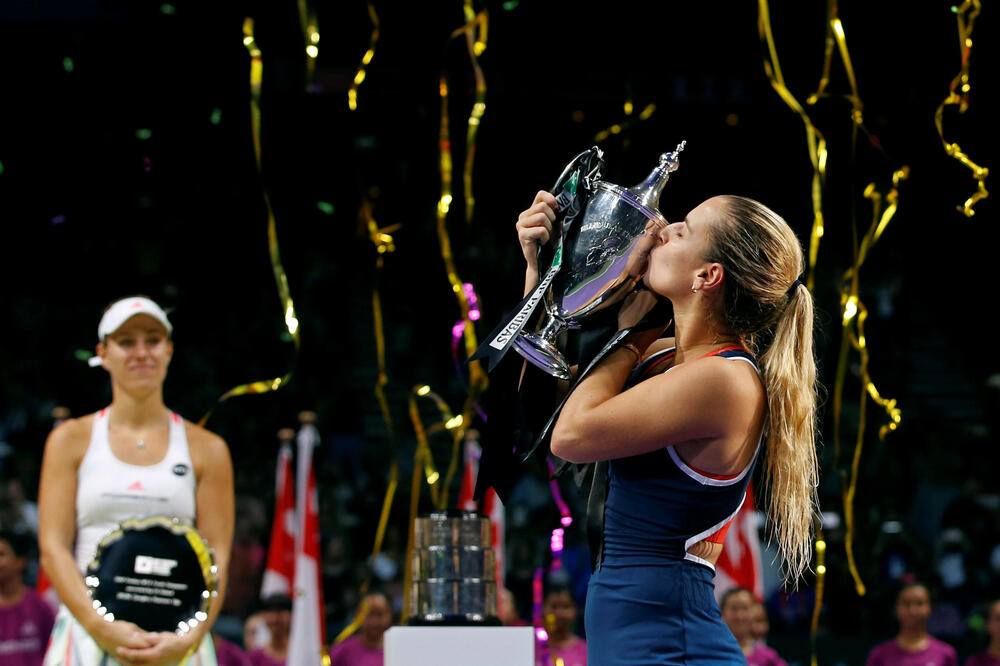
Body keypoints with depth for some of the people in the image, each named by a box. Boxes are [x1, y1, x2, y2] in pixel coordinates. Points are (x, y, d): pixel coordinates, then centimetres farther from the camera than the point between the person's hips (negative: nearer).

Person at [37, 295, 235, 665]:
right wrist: (99, 627, -12)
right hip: (88, 632, 0)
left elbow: (217, 556, 4)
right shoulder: (71, 440, 10)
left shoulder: (207, 450, 10)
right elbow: (53, 546, 2)